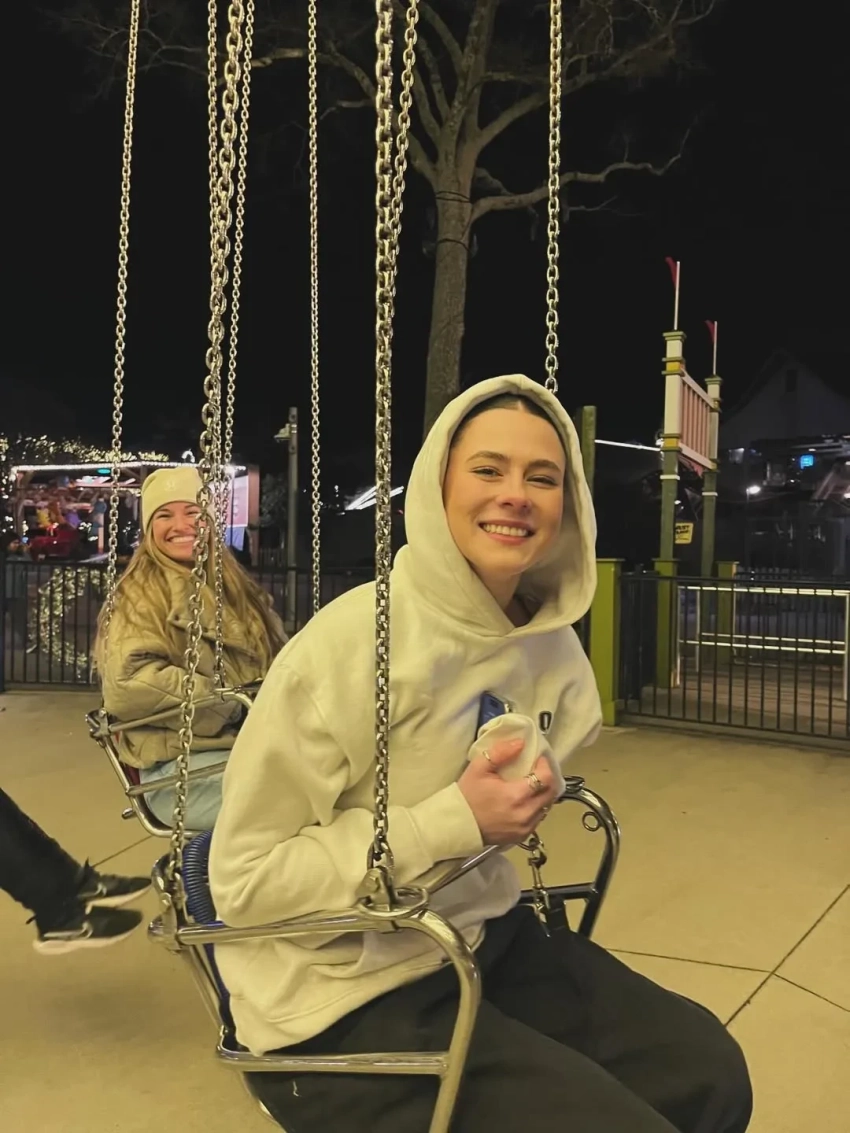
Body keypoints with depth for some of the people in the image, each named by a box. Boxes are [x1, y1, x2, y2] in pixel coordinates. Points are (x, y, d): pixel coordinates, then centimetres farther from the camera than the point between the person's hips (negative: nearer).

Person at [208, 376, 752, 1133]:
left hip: (483, 934, 7)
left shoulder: (552, 642, -2)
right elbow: (244, 880, -20)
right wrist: (450, 822, -26)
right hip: (343, 996, -6)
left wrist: (533, 793, -4)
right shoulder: (353, 643, -24)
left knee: (705, 1068, 5)